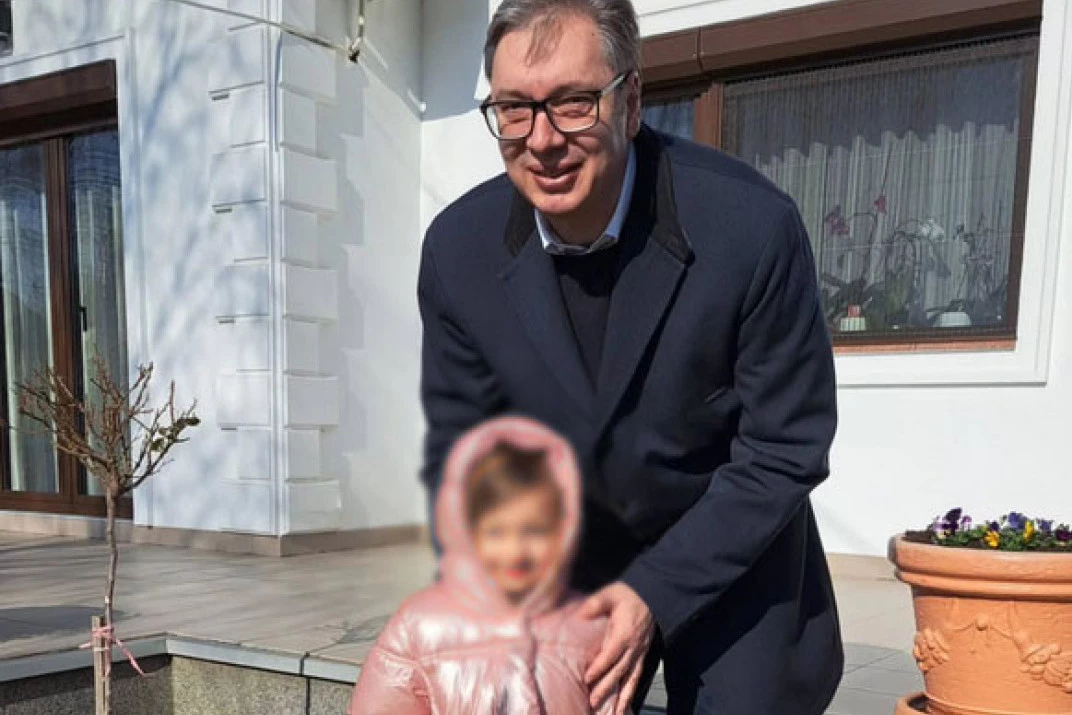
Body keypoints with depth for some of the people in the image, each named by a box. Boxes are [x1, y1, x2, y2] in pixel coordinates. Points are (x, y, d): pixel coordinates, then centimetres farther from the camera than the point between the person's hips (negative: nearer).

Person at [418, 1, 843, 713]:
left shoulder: (753, 225, -26)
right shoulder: (459, 248, -16)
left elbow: (784, 449, -18)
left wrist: (655, 594, -22)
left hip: (732, 557, -2)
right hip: (563, 560, 3)